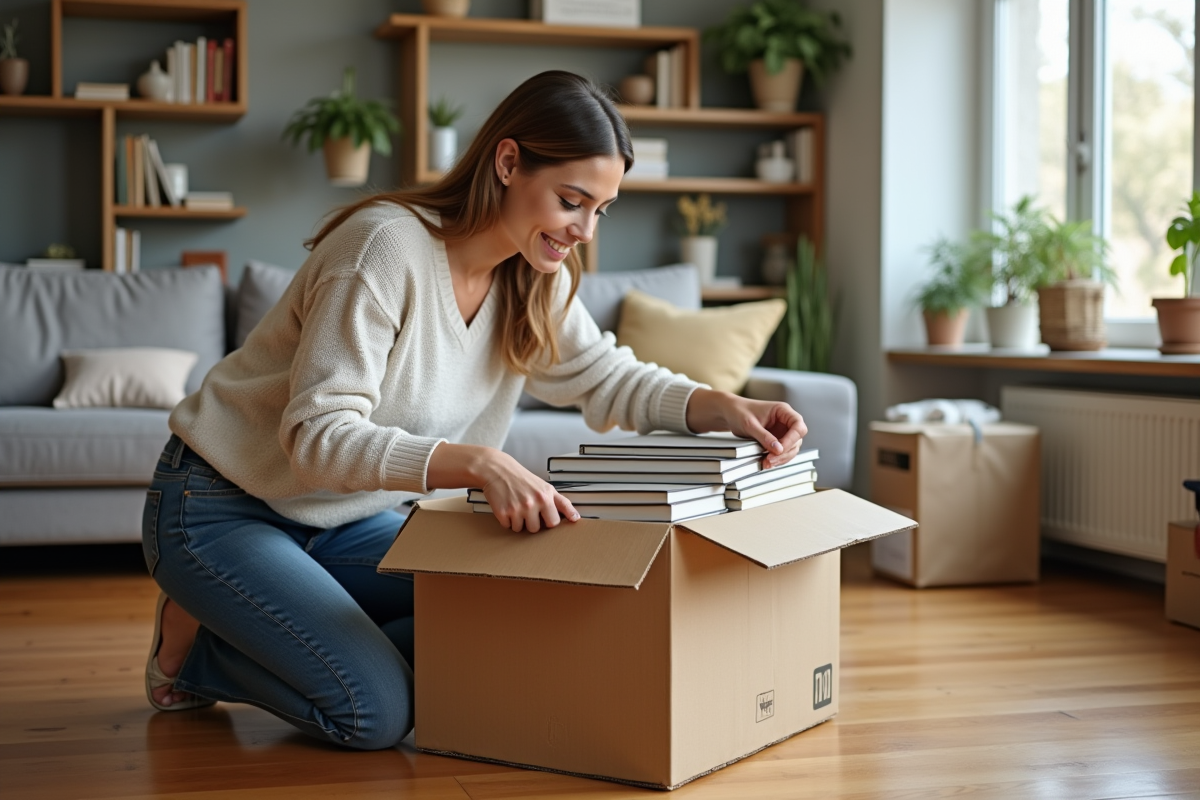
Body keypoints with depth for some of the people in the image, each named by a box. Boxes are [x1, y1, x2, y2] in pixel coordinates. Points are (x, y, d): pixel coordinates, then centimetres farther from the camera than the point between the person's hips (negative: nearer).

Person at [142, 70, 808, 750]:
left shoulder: (535, 277, -3)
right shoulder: (388, 247, -27)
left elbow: (607, 377, 4)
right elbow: (317, 435, -32)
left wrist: (724, 407, -16)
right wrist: (478, 463, -46)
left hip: (347, 518, 8)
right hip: (221, 508, -8)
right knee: (378, 711, -22)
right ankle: (194, 643, 5)